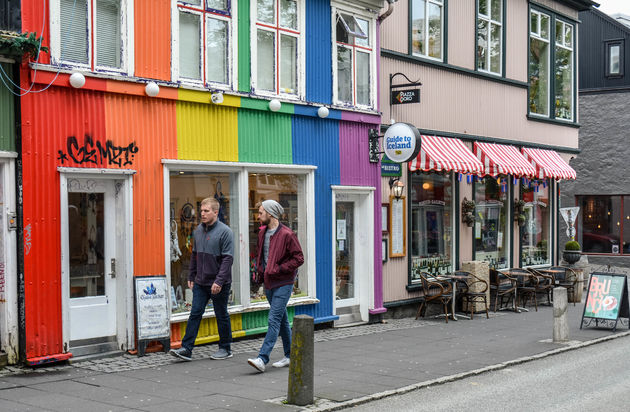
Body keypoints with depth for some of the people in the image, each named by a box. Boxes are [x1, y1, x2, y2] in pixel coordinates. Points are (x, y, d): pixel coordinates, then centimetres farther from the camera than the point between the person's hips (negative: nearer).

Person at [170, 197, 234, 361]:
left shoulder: (225, 232, -12)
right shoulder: (198, 230, 8)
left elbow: (228, 259, -16)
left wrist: (219, 281, -22)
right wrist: (191, 276, 14)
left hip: (219, 284, -5)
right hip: (200, 283, 5)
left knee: (221, 316, 7)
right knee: (195, 313, 2)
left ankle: (225, 348, 20)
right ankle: (186, 349, 2)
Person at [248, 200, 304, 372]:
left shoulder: (287, 234, -13)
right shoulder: (262, 233, 10)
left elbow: (299, 258, -13)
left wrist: (278, 269, -18)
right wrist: (259, 271, 10)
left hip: (283, 283, -8)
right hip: (268, 283, 8)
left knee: (274, 320, -13)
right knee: (282, 320, 14)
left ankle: (262, 359, -18)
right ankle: (290, 356, 23)